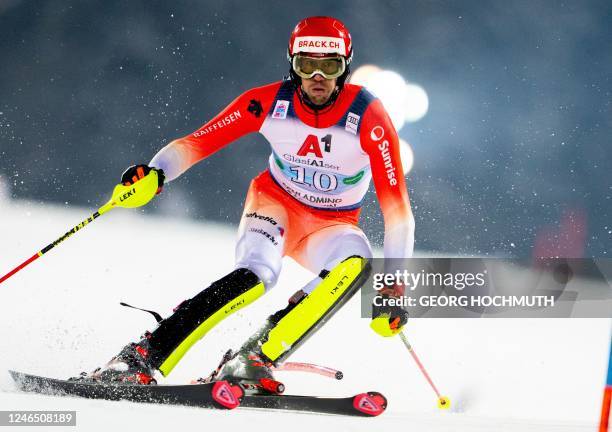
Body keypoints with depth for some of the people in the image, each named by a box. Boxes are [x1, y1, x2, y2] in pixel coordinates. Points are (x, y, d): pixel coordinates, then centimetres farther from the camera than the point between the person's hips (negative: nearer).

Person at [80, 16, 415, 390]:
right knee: (256, 275, -33)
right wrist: (156, 172, -36)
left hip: (332, 227, 1)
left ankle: (254, 358, -34)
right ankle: (142, 357, -34)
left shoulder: (369, 118, -22)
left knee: (356, 264, -34)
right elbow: (197, 143, -15)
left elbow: (396, 205, -22)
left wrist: (394, 286, -27)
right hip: (275, 204, -1)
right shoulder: (268, 103, -17)